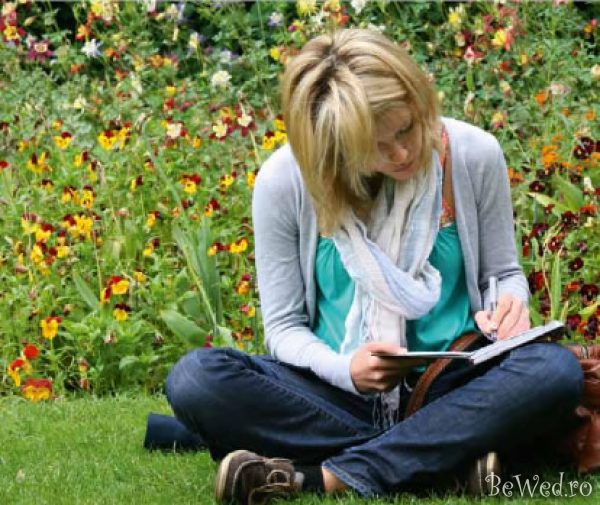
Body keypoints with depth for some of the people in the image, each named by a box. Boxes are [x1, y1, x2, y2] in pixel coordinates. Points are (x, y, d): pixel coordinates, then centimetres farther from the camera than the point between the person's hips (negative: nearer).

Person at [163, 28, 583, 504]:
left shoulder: (473, 155, -6)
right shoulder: (284, 180, -9)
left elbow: (503, 272, 10)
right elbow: (284, 325, -1)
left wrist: (509, 304, -15)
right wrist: (344, 370, -22)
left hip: (451, 386, 0)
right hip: (337, 393, 0)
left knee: (556, 369, -32)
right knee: (194, 378, -28)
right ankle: (447, 458, -27)